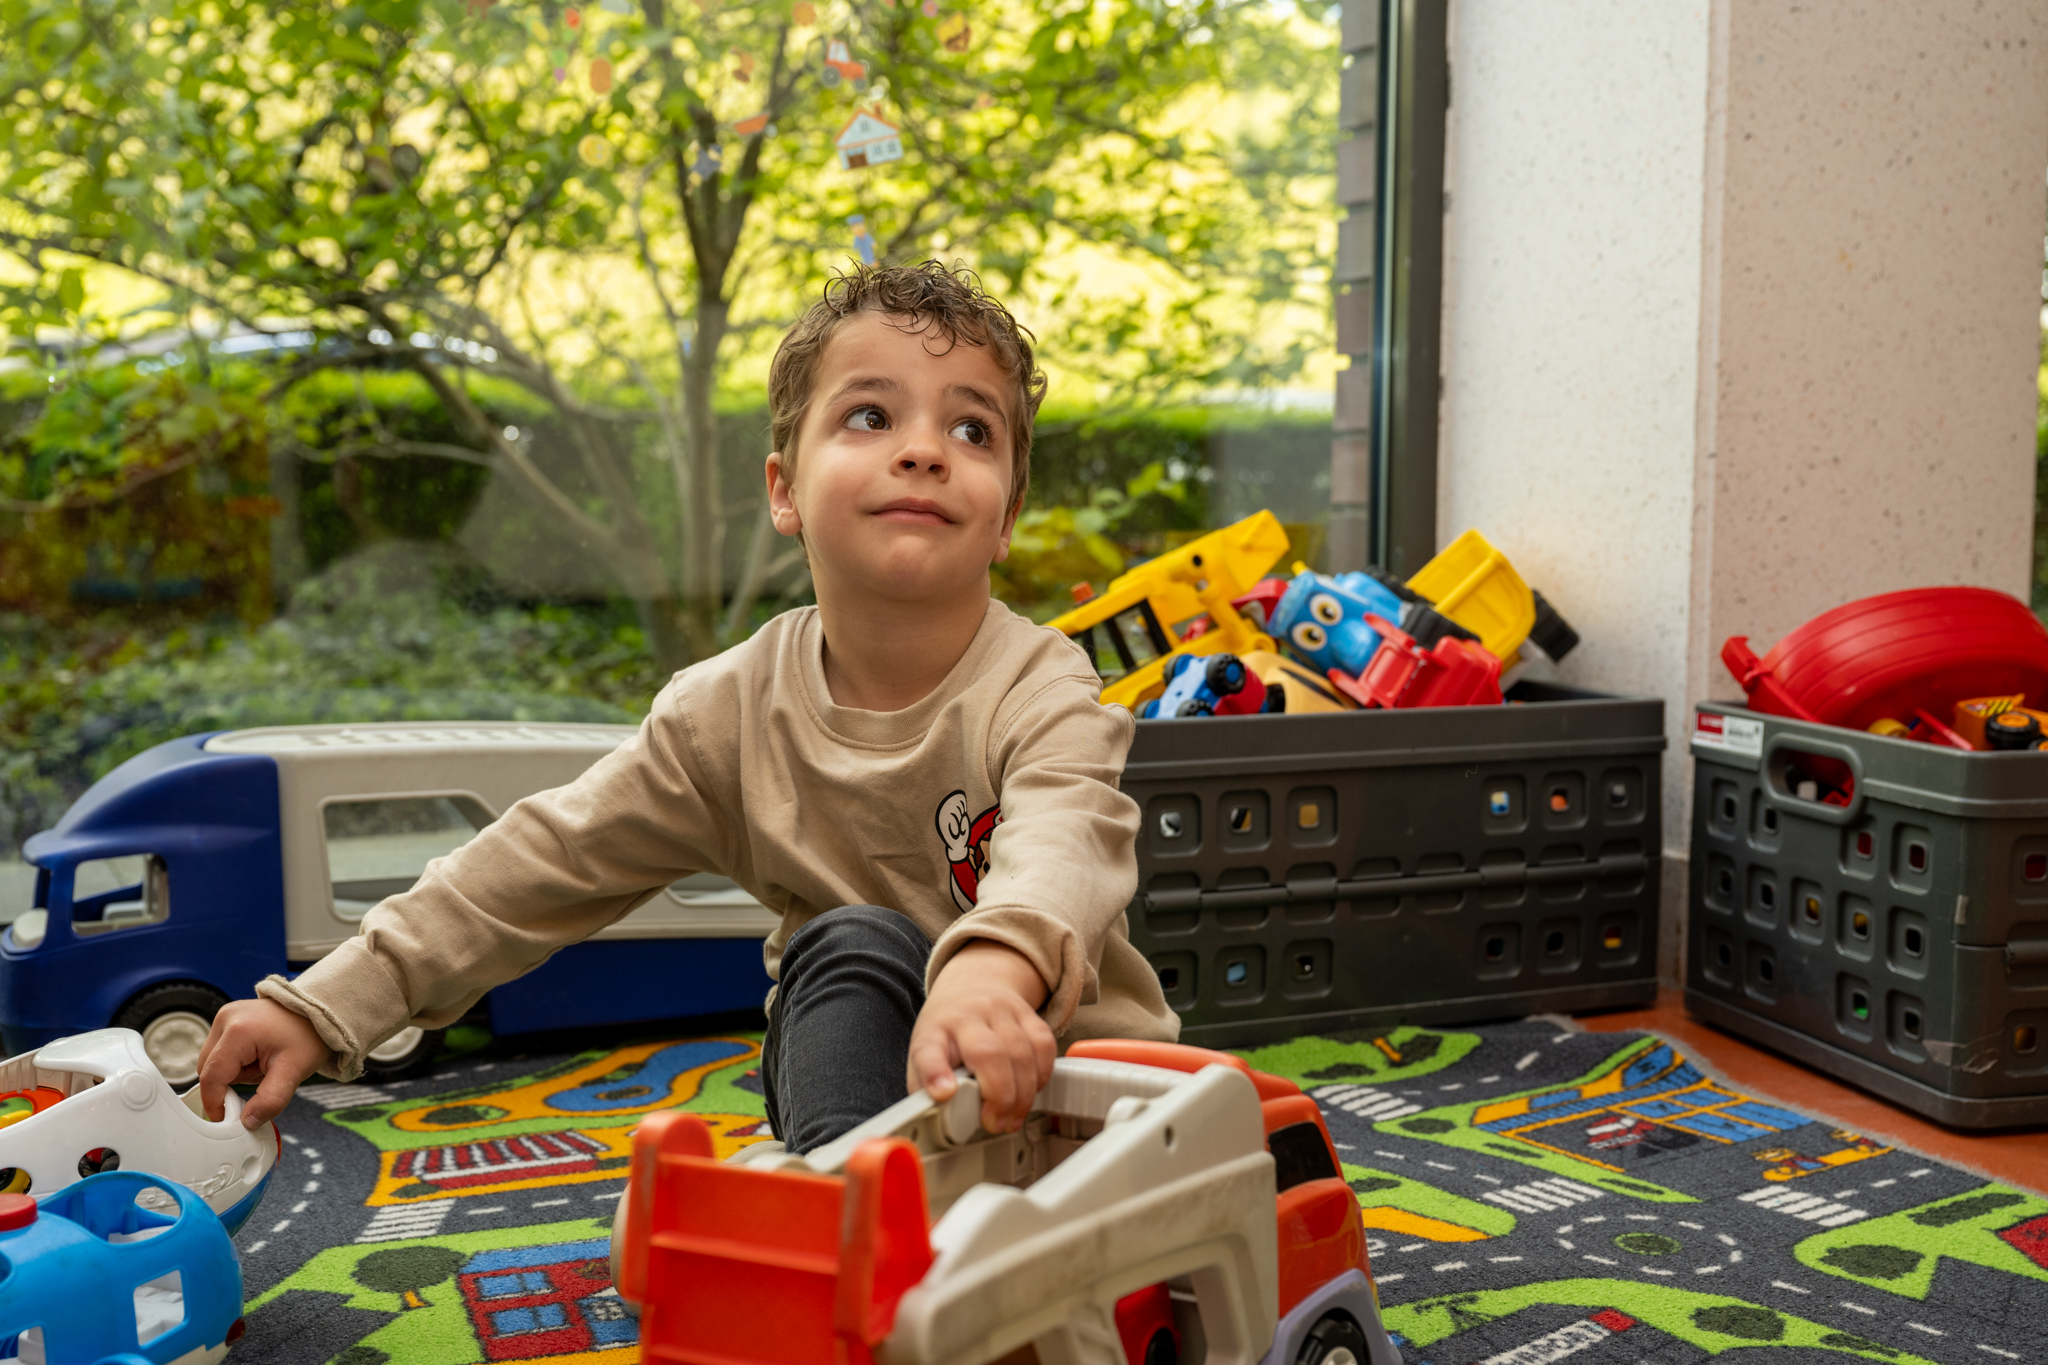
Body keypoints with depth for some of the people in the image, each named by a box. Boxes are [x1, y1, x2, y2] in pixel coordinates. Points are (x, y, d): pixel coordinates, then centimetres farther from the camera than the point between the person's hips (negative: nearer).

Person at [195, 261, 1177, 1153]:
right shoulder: (733, 709, -8)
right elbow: (544, 862, -5)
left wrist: (994, 968, -65)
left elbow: (1064, 846, -41)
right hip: (853, 1079, 2)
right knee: (852, 939, -28)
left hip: (1062, 1070, -1)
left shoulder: (1042, 692, -18)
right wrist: (321, 1006, -9)